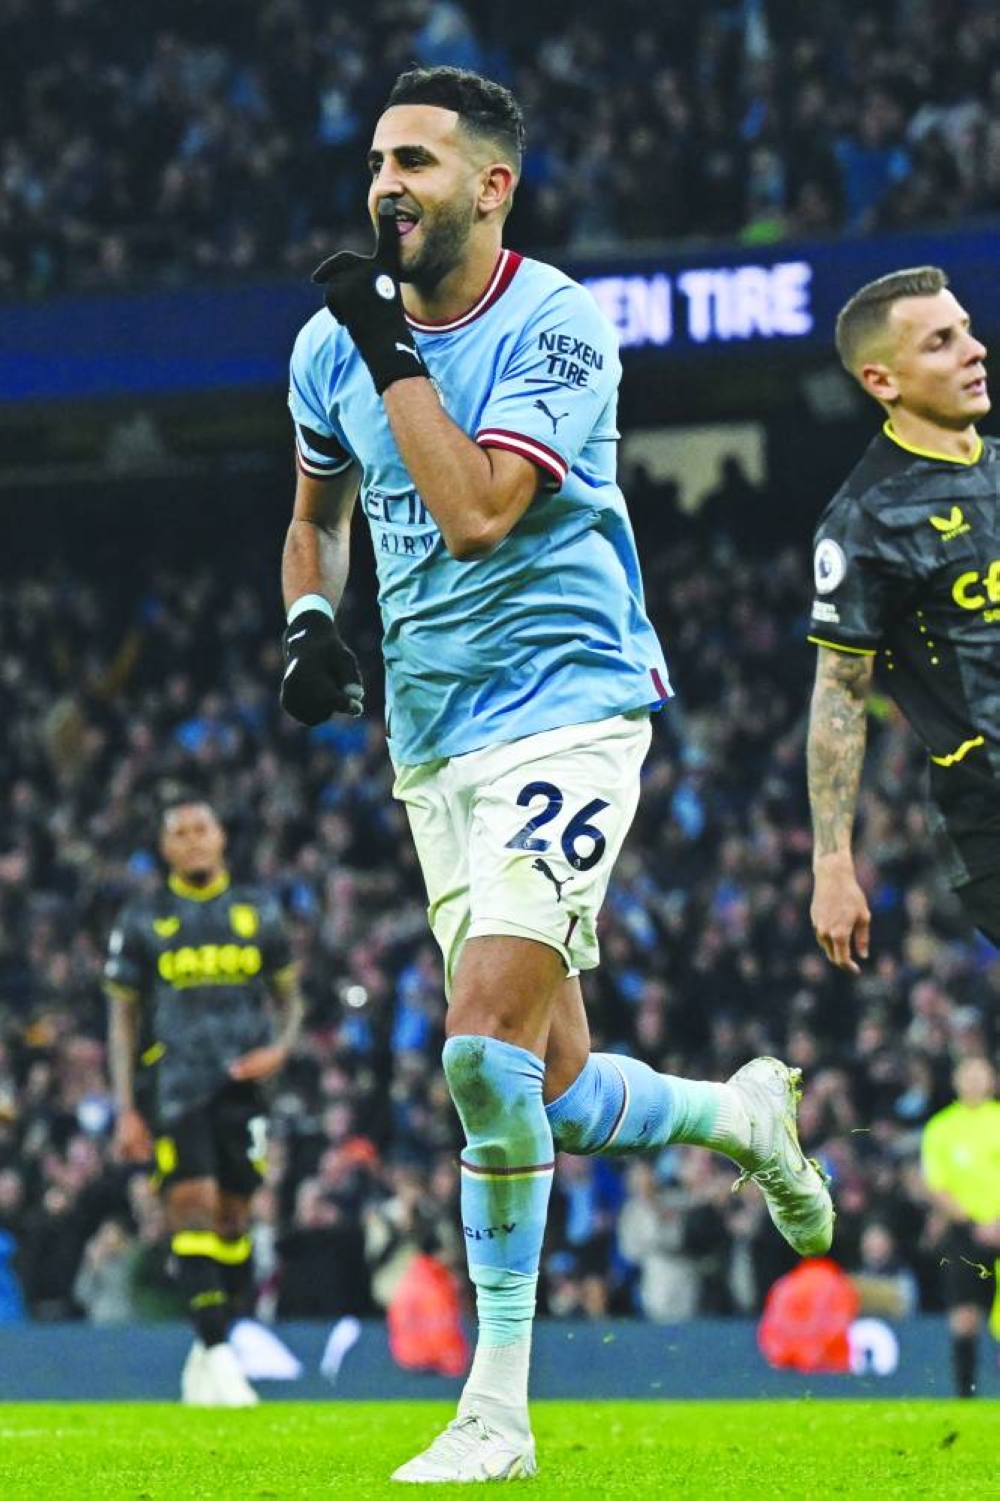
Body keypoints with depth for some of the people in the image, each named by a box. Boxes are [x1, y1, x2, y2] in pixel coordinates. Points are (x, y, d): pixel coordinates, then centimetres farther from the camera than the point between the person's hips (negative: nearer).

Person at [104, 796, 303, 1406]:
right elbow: (123, 1017, 8)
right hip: (172, 1080, -2)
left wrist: (280, 1048, -3)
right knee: (192, 1203, -16)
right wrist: (126, 1110, 1)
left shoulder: (258, 911, 12)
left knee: (233, 1214, 2)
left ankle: (209, 1353, 14)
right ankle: (216, 1354, -22)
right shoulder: (143, 920, 6)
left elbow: (290, 999, 19)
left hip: (241, 1082, 3)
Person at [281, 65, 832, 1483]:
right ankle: (747, 1115, 39)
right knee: (552, 1089, 7)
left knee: (486, 1046, -19)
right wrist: (309, 620, 4)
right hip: (434, 743, 7)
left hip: (563, 712, -7)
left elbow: (475, 512, -26)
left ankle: (497, 1413, -11)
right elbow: (316, 511, 24)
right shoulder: (335, 347, 6)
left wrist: (393, 349, -21)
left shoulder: (558, 329, -12)